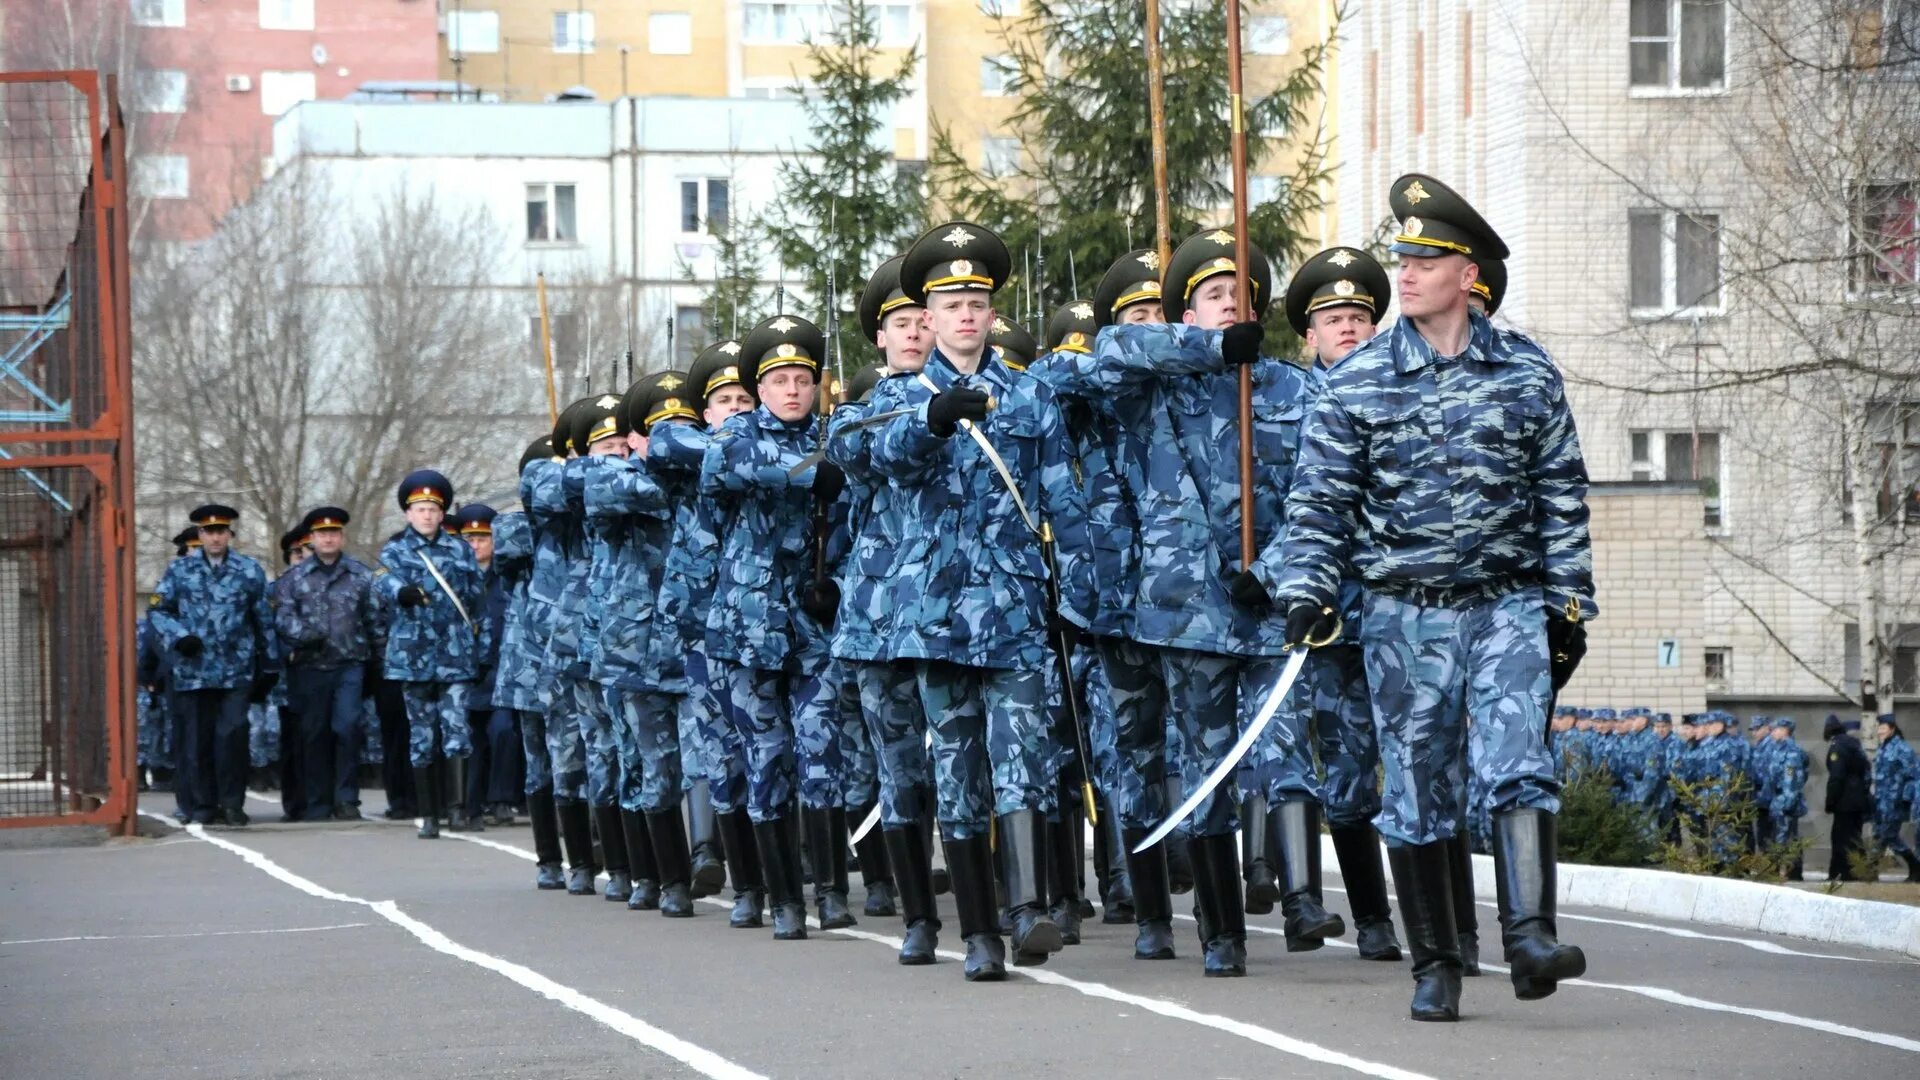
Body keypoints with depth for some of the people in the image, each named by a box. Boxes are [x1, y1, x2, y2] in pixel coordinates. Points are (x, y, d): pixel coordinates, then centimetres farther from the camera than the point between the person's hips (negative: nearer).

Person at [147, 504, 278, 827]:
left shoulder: (250, 571, 8)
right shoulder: (180, 570, 8)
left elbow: (264, 621, 11)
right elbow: (157, 611, 8)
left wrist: (269, 666, 10)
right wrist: (179, 637, -10)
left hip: (237, 672, -1)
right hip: (193, 672, 1)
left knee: (232, 734, -10)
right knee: (196, 738, 2)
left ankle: (232, 803, 0)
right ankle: (201, 806, 10)